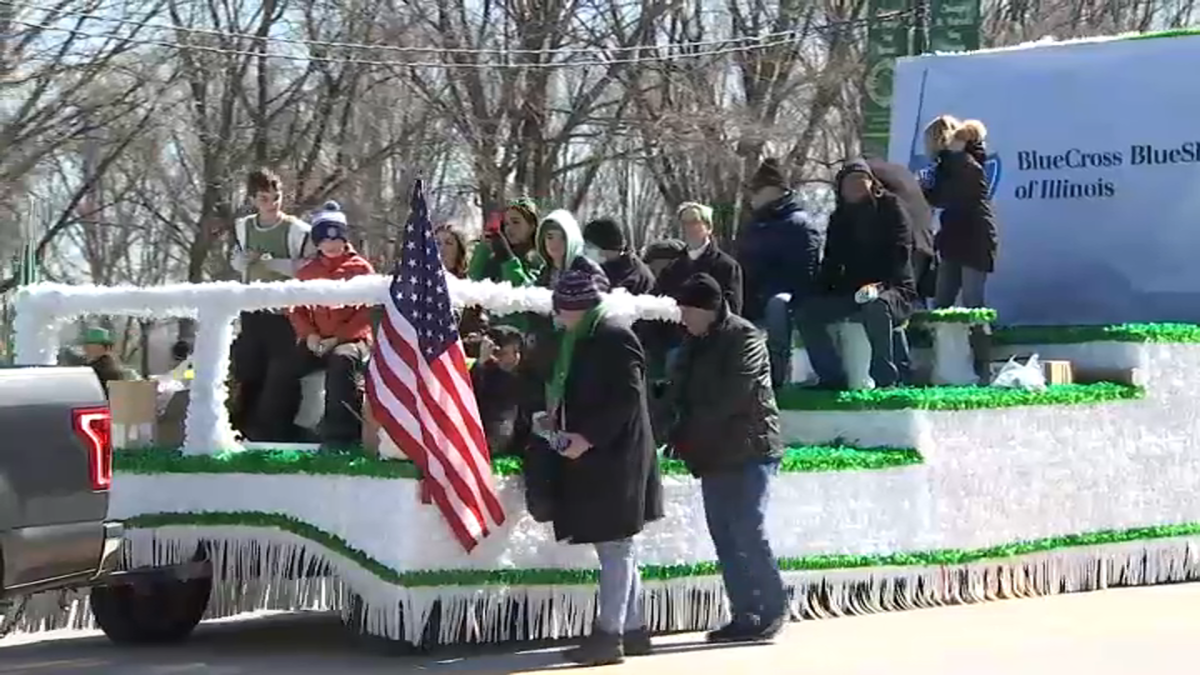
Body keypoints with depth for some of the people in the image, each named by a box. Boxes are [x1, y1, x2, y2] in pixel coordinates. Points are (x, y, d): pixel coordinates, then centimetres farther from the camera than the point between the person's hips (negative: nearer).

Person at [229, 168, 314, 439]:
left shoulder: (296, 229, -9)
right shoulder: (242, 227, 10)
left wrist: (271, 262, -15)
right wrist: (246, 260, 0)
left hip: (284, 313, -5)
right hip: (252, 312, 5)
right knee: (248, 374, 7)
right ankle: (244, 430, 14)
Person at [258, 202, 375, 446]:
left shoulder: (360, 268, 2)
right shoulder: (307, 272, 15)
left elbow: (368, 310, -5)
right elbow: (297, 308, 15)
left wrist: (338, 337, -13)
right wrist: (309, 335, -5)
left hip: (351, 340, -5)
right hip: (315, 343, 5)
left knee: (342, 361, -38)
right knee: (281, 369, -18)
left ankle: (340, 436, -39)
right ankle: (275, 435, -11)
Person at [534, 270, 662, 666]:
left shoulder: (614, 338, -15)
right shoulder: (579, 339, 13)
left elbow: (627, 397, -21)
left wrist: (587, 437, -23)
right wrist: (557, 418, 8)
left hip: (614, 458, -10)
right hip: (592, 458, 10)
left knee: (614, 547, -5)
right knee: (616, 547, 14)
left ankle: (609, 634, -3)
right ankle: (633, 628, 21)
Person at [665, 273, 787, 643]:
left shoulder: (745, 338, -11)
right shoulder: (694, 342, 13)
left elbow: (731, 398, -18)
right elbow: (680, 391, 12)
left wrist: (689, 431, -14)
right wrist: (680, 433, -6)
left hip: (749, 451, -8)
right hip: (714, 455, 8)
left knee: (747, 533, -10)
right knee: (724, 537, 6)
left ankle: (775, 609, 2)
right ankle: (745, 615, 11)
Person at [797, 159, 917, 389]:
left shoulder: (890, 209, -3)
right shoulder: (839, 218, 14)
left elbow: (900, 254, -14)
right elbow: (832, 262, 14)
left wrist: (879, 285, -30)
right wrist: (820, 291, -5)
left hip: (895, 290, -6)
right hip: (851, 294, 6)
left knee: (876, 306, -40)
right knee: (808, 311, -13)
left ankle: (885, 377, -27)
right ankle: (832, 376, -8)